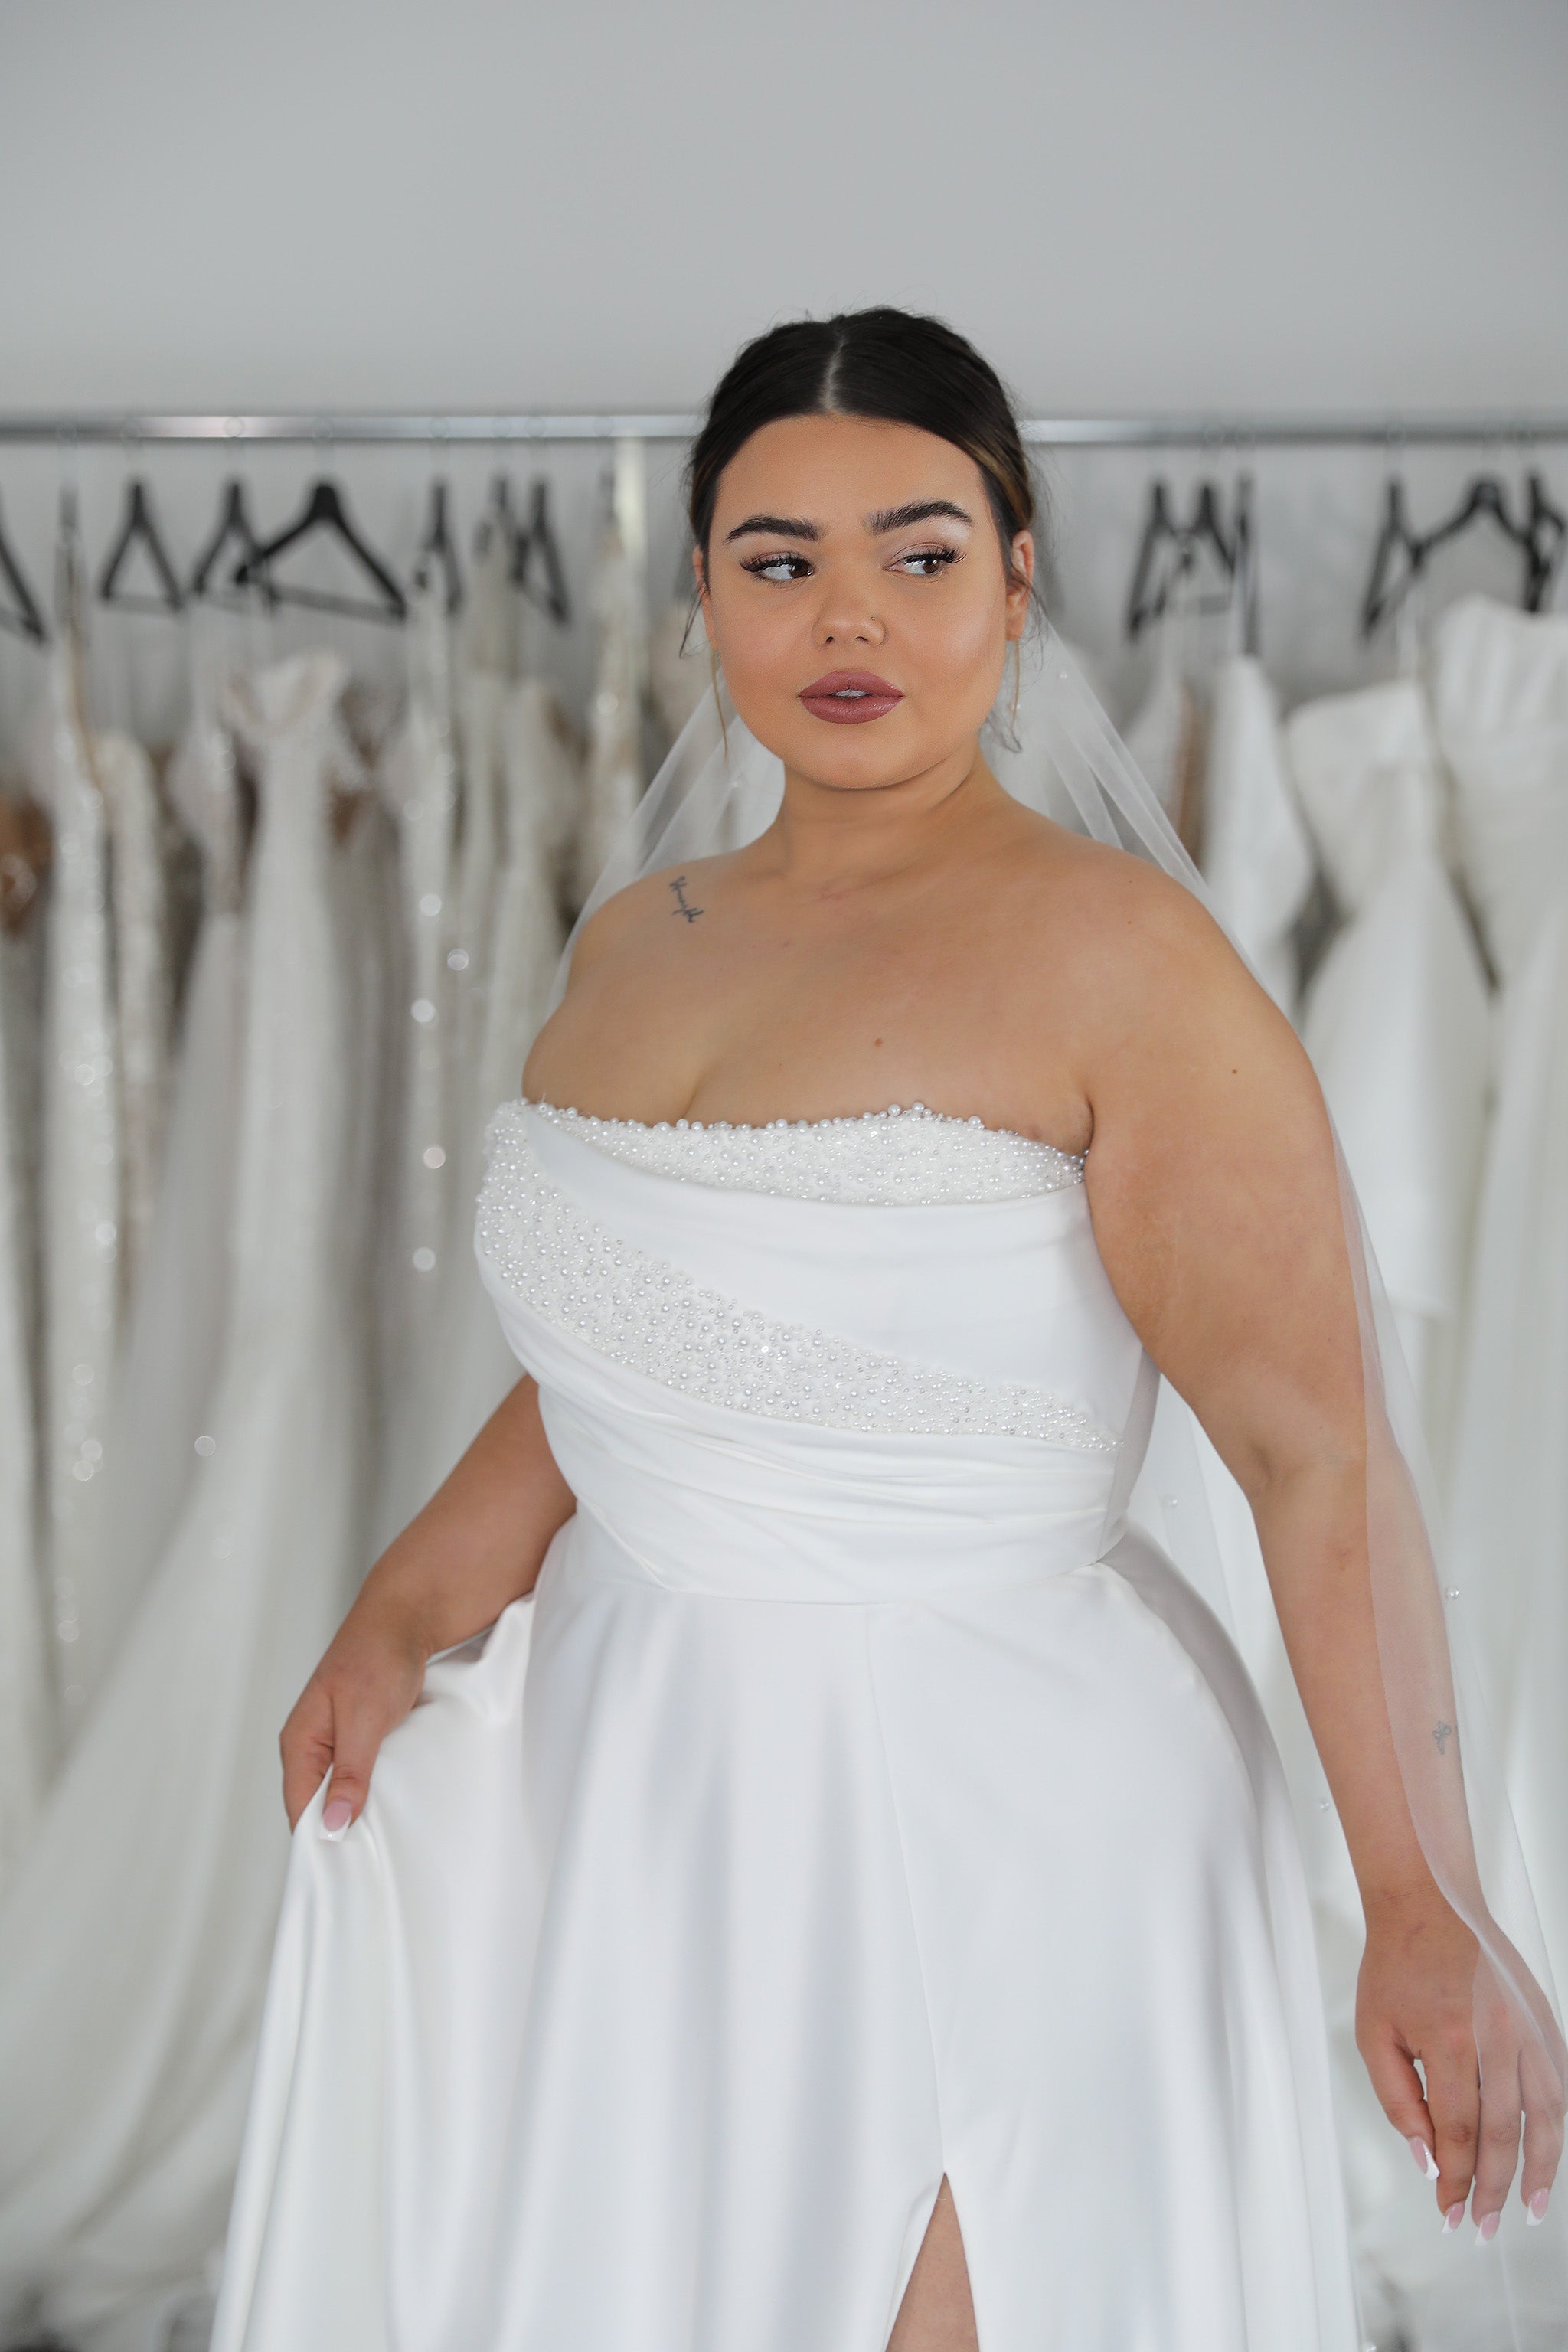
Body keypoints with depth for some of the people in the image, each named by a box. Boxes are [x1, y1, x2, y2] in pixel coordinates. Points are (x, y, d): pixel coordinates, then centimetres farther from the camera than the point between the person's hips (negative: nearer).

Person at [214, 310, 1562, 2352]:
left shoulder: (1112, 957, -15)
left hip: (977, 1801, -6)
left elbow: (1318, 1451, -19)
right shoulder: (636, 944, 6)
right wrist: (406, 1618, 1)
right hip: (640, 1792, 7)